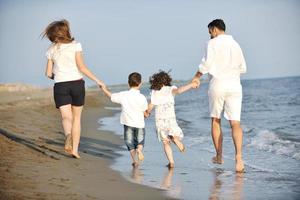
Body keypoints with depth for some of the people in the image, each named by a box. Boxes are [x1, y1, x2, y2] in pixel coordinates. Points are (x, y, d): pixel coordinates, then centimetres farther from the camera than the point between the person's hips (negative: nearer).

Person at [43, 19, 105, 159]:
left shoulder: (52, 50, 6)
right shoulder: (75, 45, -2)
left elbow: (48, 73, 8)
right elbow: (81, 67, -9)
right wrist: (97, 80, -4)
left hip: (60, 86, 1)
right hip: (77, 83, -1)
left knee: (66, 117, -5)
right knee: (76, 117, 12)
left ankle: (68, 135, -38)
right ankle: (75, 149, 11)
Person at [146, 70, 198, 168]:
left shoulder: (155, 92, 5)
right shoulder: (170, 89, 0)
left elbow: (151, 106, 4)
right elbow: (178, 90, -21)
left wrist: (147, 113, 25)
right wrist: (190, 85, -30)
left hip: (159, 120, 1)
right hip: (170, 118, -1)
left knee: (166, 142, 8)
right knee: (178, 135, 17)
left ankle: (171, 162, -3)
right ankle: (175, 138, -20)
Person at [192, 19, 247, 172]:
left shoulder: (213, 43, -2)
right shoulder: (235, 44, 15)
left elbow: (206, 63, -10)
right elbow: (242, 68, 19)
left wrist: (197, 76, 5)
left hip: (218, 84, -3)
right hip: (234, 85, 3)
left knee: (215, 120, 13)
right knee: (235, 123, -4)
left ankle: (219, 156, 18)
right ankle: (239, 156, -23)